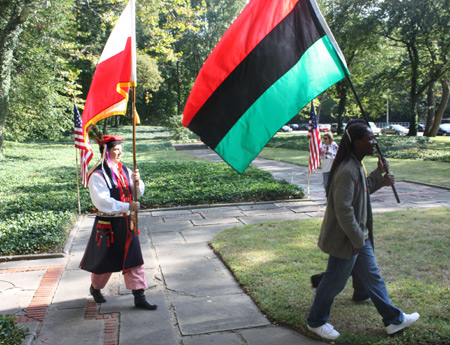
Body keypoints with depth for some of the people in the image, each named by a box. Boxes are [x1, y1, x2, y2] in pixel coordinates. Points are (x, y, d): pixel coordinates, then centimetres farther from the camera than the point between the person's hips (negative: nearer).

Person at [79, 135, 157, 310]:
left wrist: (136, 181, -12)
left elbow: (138, 193, 10)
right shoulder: (97, 175, -14)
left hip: (126, 223, 6)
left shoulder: (124, 170, 6)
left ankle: (139, 297, 13)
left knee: (134, 259, 5)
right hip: (108, 225, -5)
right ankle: (95, 288, 40)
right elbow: (102, 202, -23)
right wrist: (127, 207, -27)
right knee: (105, 260, 12)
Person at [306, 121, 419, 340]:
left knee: (372, 277, 19)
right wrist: (357, 239, -20)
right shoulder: (347, 171, -25)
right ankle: (315, 322, 26)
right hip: (346, 240, -10)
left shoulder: (356, 166, 8)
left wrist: (379, 174, 9)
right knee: (334, 281, 6)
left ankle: (393, 319, 33)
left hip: (359, 237, 10)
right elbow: (343, 209, -28)